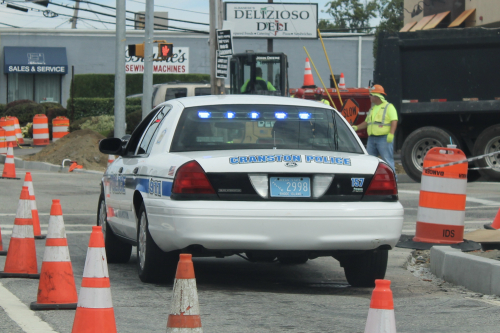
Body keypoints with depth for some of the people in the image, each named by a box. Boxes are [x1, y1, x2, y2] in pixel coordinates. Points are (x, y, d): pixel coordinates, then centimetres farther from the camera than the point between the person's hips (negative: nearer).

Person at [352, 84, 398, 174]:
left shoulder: (388, 107, -3)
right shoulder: (372, 109, 20)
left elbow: (394, 121, -12)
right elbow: (367, 122, 26)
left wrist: (391, 134, -24)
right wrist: (356, 127, 13)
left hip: (384, 138, -8)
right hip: (372, 138, 8)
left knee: (387, 160, -7)